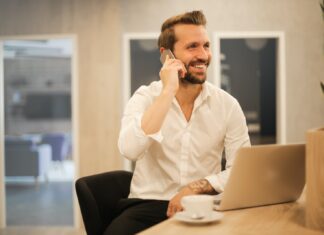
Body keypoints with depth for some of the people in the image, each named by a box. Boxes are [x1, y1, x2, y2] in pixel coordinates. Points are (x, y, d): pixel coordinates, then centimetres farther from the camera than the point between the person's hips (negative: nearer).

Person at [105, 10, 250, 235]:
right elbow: (130, 150, -23)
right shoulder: (145, 98, -4)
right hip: (149, 204, -2)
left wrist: (196, 187, -17)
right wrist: (168, 91, -21)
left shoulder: (227, 105, 0)